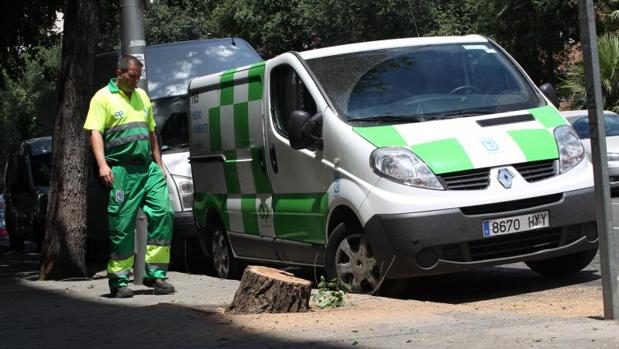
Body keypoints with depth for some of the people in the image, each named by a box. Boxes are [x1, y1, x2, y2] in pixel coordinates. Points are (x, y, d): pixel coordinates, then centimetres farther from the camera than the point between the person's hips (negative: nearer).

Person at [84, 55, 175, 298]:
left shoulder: (142, 96, 19)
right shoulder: (103, 98, 0)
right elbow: (95, 133, -8)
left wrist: (159, 165, 21)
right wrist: (103, 165, -20)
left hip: (148, 168, 6)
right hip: (121, 170, -6)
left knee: (163, 214, -6)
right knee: (122, 224, -4)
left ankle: (155, 274, -1)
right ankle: (119, 280, 4)